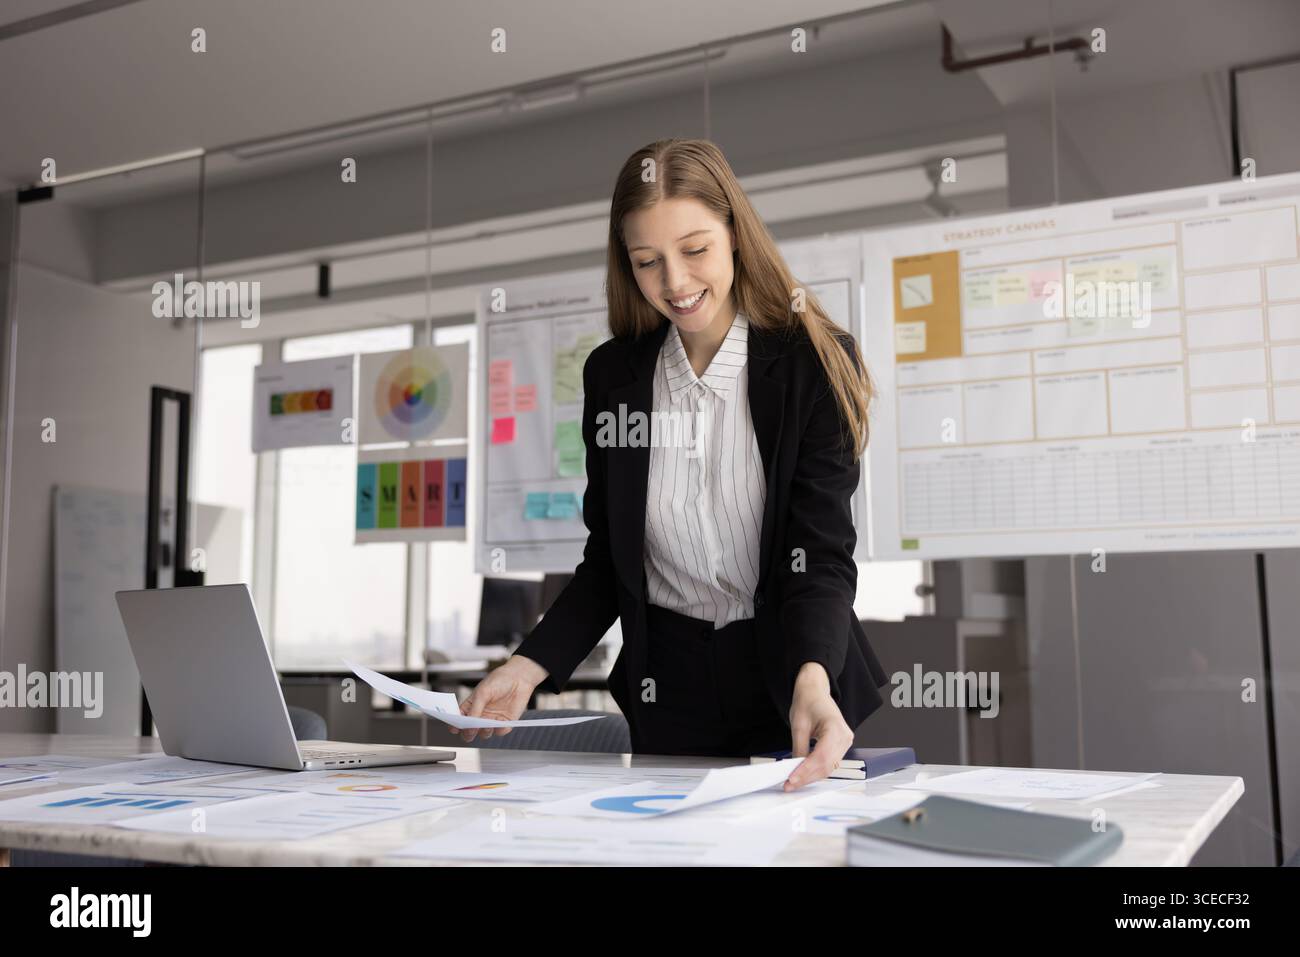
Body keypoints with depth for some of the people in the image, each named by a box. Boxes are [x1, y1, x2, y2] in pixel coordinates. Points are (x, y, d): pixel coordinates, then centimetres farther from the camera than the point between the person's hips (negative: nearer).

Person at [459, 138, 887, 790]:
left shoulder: (813, 364, -11)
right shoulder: (612, 375, -1)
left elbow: (821, 556, -17)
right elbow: (607, 561, 4)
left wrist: (813, 682, -36)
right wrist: (528, 666, -11)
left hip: (791, 672, -3)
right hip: (668, 691, 3)